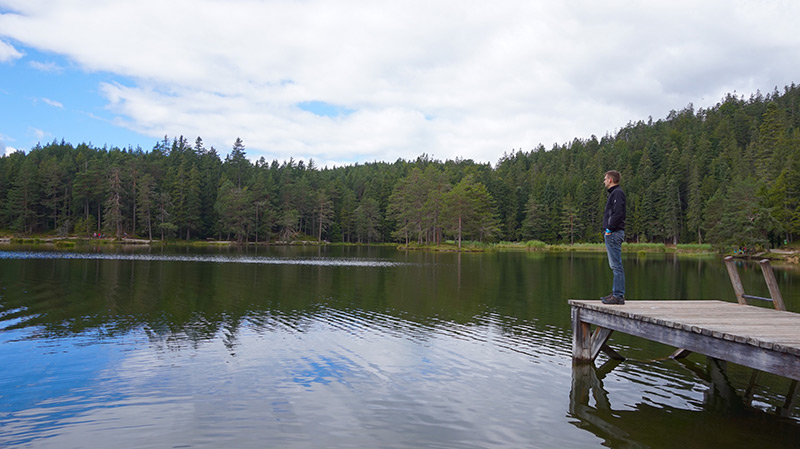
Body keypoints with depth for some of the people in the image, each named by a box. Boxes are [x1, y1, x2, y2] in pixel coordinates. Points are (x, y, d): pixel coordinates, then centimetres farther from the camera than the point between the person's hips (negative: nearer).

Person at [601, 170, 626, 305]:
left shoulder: (617, 193, -10)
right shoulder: (613, 193, 21)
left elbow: (618, 213, -21)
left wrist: (609, 229, -18)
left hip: (614, 233, -11)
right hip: (612, 234, 11)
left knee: (616, 265, -10)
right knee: (615, 266, 12)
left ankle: (618, 295, -10)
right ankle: (616, 293, 17)